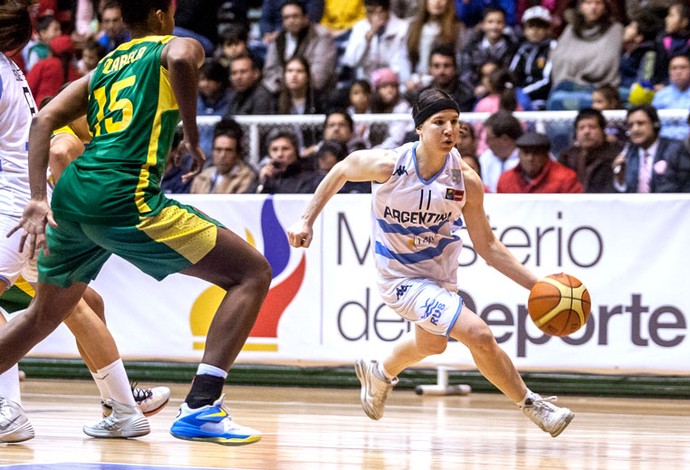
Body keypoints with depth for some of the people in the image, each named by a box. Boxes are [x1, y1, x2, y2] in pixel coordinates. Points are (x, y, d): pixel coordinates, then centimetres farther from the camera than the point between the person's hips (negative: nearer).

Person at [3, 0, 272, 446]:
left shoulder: (102, 68, 27)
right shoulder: (174, 46, 10)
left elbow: (44, 120, 15)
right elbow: (181, 59, -16)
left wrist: (38, 200, 8)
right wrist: (193, 138, -5)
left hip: (70, 194, 7)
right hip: (123, 195, -7)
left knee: (44, 315, 29)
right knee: (253, 273, 0)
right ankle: (200, 407, -14)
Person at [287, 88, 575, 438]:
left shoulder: (466, 181, -18)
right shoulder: (389, 165, -25)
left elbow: (487, 245, -10)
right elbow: (342, 170, -4)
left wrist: (535, 285, -20)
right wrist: (307, 219, -3)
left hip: (441, 274, 5)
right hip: (401, 277, -5)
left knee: (432, 344, 31)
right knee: (478, 334, -21)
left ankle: (380, 375, 63)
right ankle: (530, 404, 0)